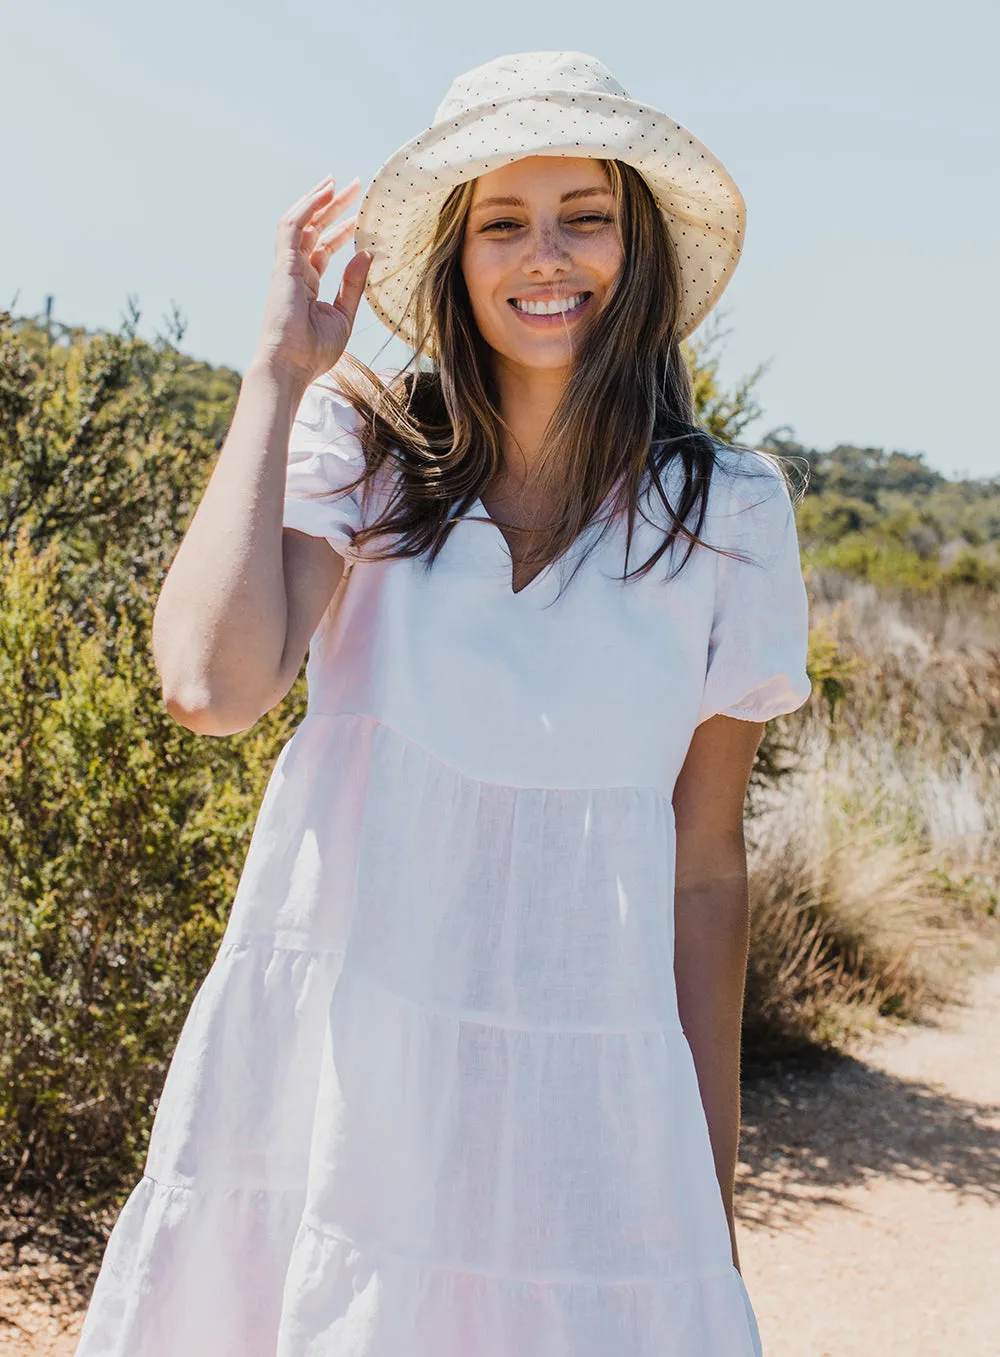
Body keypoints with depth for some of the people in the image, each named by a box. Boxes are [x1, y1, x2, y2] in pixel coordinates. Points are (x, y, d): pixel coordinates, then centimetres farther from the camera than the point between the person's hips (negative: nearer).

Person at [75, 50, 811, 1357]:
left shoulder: (727, 512, -1)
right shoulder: (362, 450, -4)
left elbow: (704, 863, 3)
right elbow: (215, 684, -22)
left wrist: (715, 1196, 6)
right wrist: (279, 372, -12)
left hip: (574, 1106, 0)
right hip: (318, 1075, 0)